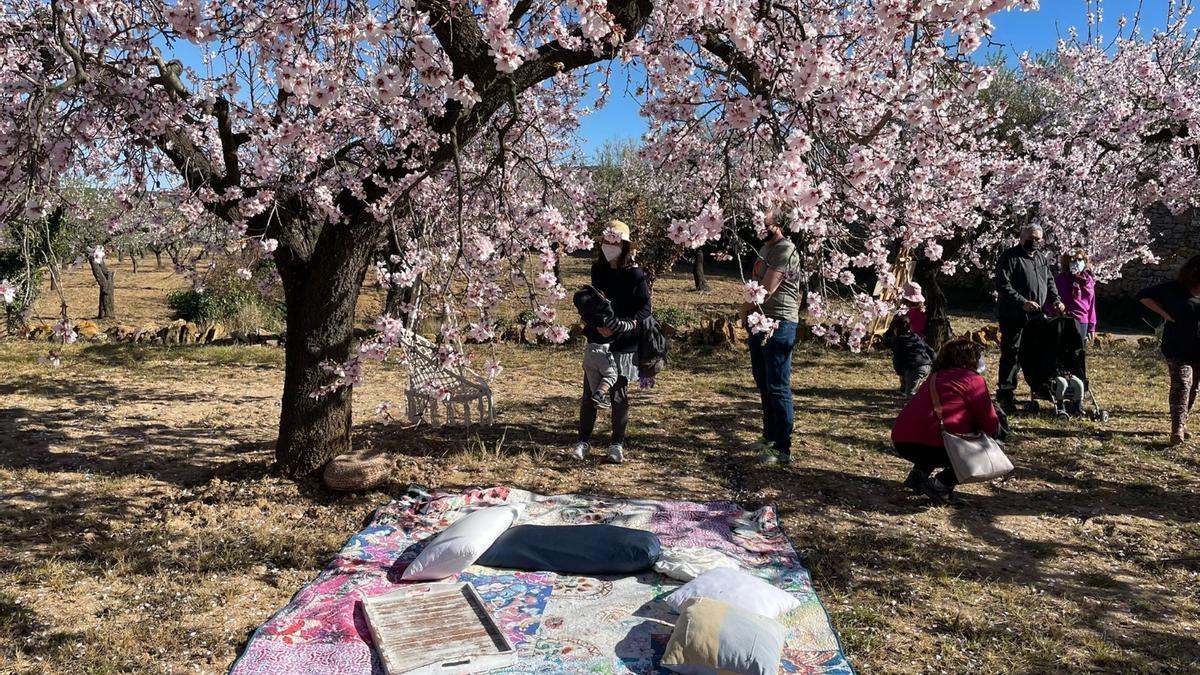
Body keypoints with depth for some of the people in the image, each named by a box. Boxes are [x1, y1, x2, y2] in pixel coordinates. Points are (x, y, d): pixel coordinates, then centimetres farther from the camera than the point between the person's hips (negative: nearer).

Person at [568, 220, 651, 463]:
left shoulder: (635, 275, -10)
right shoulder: (598, 269, 4)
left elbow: (645, 309, -12)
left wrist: (619, 326, -23)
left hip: (623, 344, -4)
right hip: (596, 340, 4)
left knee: (618, 394, 6)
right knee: (590, 392, 5)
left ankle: (617, 444, 19)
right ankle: (583, 441, 17)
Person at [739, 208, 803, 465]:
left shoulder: (784, 249, -14)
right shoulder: (764, 248, 16)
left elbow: (766, 290, -19)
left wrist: (744, 309, -4)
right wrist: (748, 311, 1)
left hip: (779, 323, -10)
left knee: (777, 387, -7)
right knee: (763, 384, 18)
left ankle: (783, 449, -2)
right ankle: (770, 436, 32)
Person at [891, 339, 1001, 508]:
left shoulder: (935, 377, 26)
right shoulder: (974, 380, 3)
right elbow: (990, 424, 3)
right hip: (932, 445, -8)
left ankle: (919, 474, 14)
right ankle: (941, 485, -6)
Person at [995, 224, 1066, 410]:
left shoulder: (1041, 258, 17)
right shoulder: (1010, 257, -9)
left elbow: (1049, 281, 25)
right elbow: (1003, 285, -17)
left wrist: (1056, 300, 9)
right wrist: (1023, 302, -23)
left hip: (1035, 316, 8)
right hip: (1013, 317, -7)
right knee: (1012, 353, -6)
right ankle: (1005, 392, -1)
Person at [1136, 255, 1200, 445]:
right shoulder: (1173, 290, -5)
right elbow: (1144, 295, 0)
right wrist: (1164, 313, -8)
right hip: (1178, 350, -4)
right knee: (1181, 385, -14)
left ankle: (1182, 424, 24)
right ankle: (1177, 429, -19)